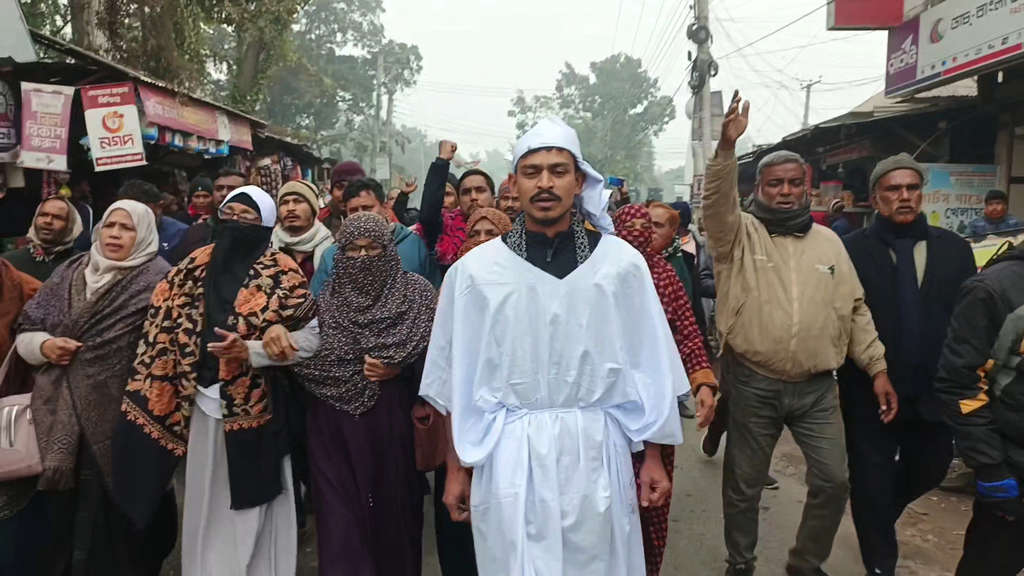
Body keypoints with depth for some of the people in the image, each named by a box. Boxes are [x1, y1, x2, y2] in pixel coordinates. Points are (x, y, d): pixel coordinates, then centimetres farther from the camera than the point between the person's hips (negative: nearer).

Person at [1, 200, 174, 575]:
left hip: (122, 423, -5)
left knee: (114, 515, 6)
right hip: (60, 419, 5)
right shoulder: (70, 273, 11)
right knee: (58, 516, 14)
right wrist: (44, 345, -6)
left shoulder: (158, 281, -7)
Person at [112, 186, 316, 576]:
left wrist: (250, 351, -19)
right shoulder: (196, 267, 10)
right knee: (205, 502, 13)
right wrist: (149, 395, 4)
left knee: (252, 504, 3)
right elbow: (166, 327, 11)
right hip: (204, 403, 4)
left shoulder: (280, 273, -4)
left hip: (255, 406, -4)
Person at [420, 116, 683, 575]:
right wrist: (457, 467, 6)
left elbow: (648, 367, 4)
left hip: (596, 453, 1)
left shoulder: (621, 262, -1)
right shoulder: (476, 268, -2)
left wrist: (653, 457, 6)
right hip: (508, 458, 0)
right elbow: (458, 379, 4)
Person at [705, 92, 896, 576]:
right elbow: (717, 201, -24)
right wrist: (728, 146, -37)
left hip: (817, 387, 3)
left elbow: (854, 309, 9)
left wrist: (878, 368, 5)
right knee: (743, 484, 10)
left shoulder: (828, 242, 8)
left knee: (833, 481, 7)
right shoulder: (741, 234, -3)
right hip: (752, 385, -3)